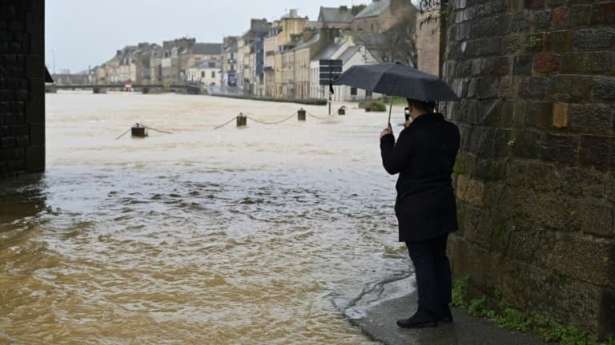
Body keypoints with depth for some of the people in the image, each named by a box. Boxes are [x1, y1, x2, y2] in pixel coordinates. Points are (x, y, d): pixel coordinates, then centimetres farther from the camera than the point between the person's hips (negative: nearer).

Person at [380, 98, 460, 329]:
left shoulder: (411, 135, -17)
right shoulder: (449, 130, 4)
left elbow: (392, 165, -12)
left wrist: (386, 139, 3)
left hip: (416, 208, -7)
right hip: (443, 204, 7)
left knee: (422, 260, 0)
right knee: (439, 257, 15)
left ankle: (428, 312, 3)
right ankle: (443, 309, 21)